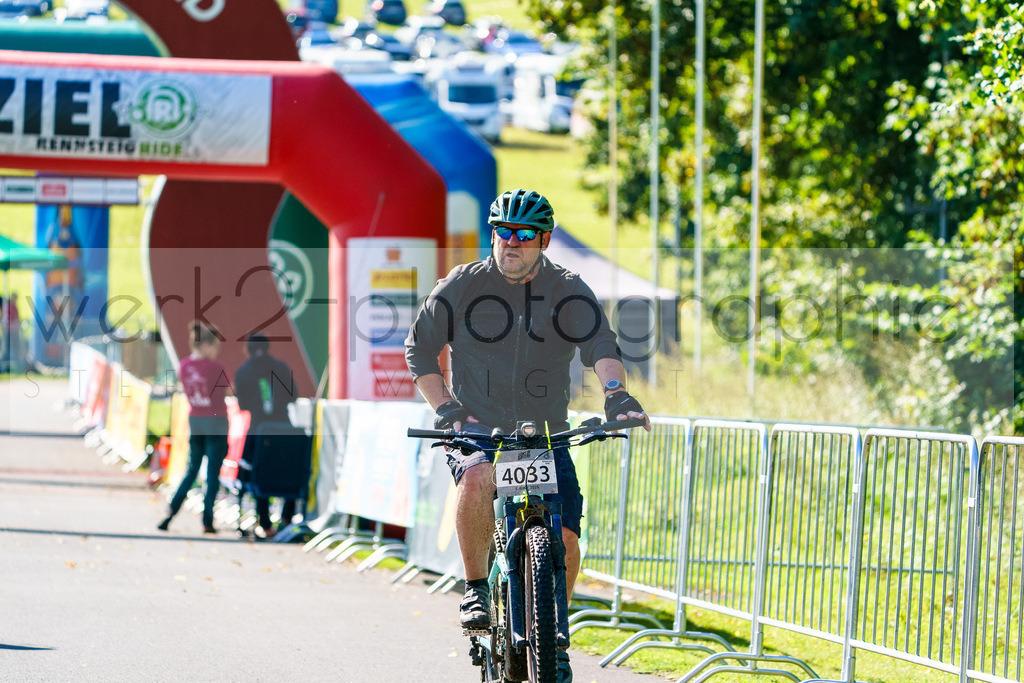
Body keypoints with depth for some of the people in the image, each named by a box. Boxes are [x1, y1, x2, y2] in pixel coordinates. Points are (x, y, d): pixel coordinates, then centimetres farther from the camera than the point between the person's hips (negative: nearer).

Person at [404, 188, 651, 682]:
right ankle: (475, 588, -18)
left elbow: (600, 344, -15)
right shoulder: (463, 286, -1)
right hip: (476, 431, -2)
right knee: (478, 476, -36)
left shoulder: (568, 291, 0)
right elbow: (419, 349, 5)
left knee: (564, 539, -12)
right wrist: (446, 410, -8)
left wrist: (616, 393, -35)